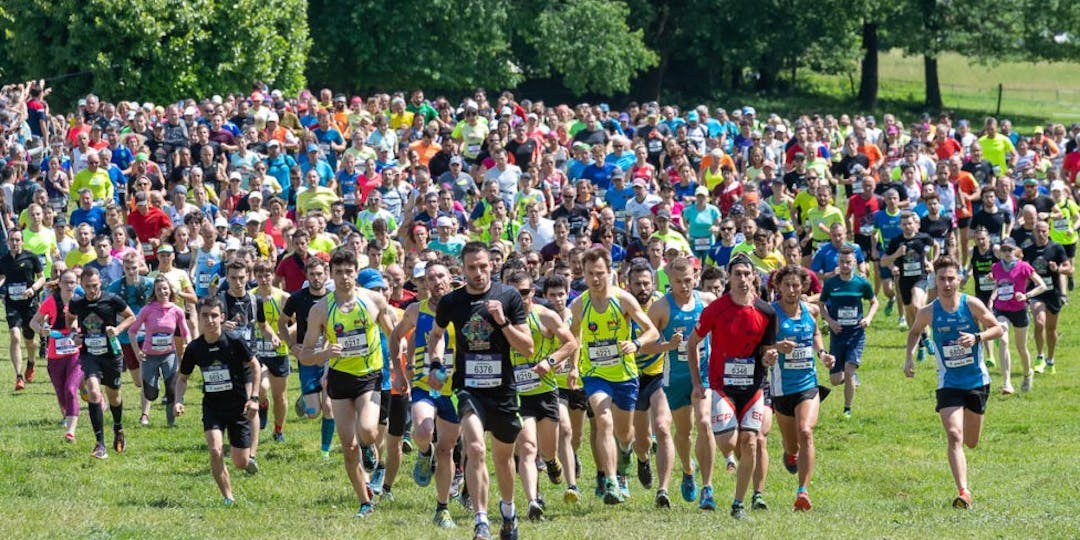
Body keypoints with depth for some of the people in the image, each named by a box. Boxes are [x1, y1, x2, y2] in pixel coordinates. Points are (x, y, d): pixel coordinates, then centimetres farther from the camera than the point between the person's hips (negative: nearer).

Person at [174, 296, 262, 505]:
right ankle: (228, 498, -5)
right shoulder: (194, 349, -6)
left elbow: (254, 366, 0)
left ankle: (248, 459, 40)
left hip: (238, 407, -1)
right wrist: (178, 401, -8)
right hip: (212, 407, 1)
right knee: (215, 451, -20)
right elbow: (183, 378, 9)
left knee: (240, 463, 0)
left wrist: (254, 398, -6)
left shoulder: (235, 343, -14)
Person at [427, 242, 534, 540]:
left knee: (503, 456, 17)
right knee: (476, 449, -23)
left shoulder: (509, 297, -4)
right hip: (468, 388, -1)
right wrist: (435, 364, 5)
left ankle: (507, 508, 45)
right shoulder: (451, 302, -1)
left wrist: (503, 322, -18)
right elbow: (436, 333, 21)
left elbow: (527, 348, -4)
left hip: (503, 389, 1)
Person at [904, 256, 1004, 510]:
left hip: (977, 381, 1)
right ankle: (963, 492, -24)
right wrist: (910, 357, -2)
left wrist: (977, 337, -20)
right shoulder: (928, 312, -7)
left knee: (971, 442, 13)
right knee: (954, 436, -20)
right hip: (948, 382, -1)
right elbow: (914, 332, 14)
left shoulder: (972, 305, -10)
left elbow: (999, 328, -2)